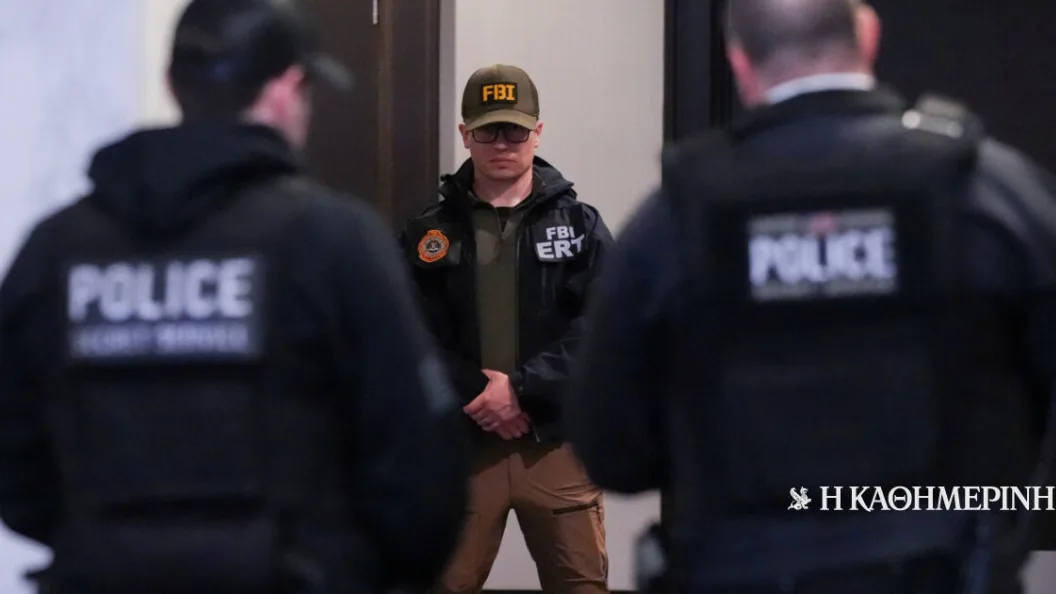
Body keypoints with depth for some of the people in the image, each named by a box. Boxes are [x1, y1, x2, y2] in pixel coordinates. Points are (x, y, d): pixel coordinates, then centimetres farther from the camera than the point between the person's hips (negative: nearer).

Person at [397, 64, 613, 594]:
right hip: (458, 443, 0)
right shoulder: (427, 235, 6)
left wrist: (521, 389, -16)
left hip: (556, 442, 0)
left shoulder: (581, 226, 5)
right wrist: (475, 393, -15)